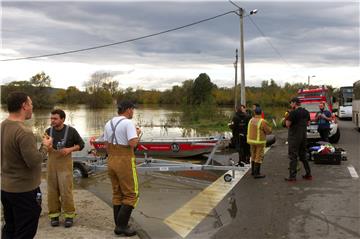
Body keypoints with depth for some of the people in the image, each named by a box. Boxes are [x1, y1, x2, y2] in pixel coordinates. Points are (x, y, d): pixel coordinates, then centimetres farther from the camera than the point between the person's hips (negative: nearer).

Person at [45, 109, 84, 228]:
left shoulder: (71, 131, -5)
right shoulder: (48, 131, 3)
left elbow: (81, 144, 4)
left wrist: (70, 149, -13)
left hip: (65, 162, -3)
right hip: (52, 162, 3)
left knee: (66, 190, -5)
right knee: (52, 190, 4)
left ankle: (69, 215, 6)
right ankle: (54, 215, 15)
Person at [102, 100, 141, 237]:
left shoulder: (109, 124, 10)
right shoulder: (128, 123, -14)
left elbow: (107, 145, 13)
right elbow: (133, 143, -23)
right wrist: (137, 133, -4)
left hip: (111, 161, 8)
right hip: (125, 162, -8)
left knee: (117, 194, 15)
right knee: (131, 195, 2)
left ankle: (118, 226, 19)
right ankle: (122, 225, -1)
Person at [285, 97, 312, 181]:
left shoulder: (293, 113, -16)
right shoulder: (306, 112, 8)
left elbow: (287, 124, -16)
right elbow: (308, 123, 17)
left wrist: (287, 118, 1)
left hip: (294, 137, -7)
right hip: (303, 136, 7)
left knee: (293, 156, -2)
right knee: (303, 155, 17)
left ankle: (292, 176, -1)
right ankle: (308, 174, 21)